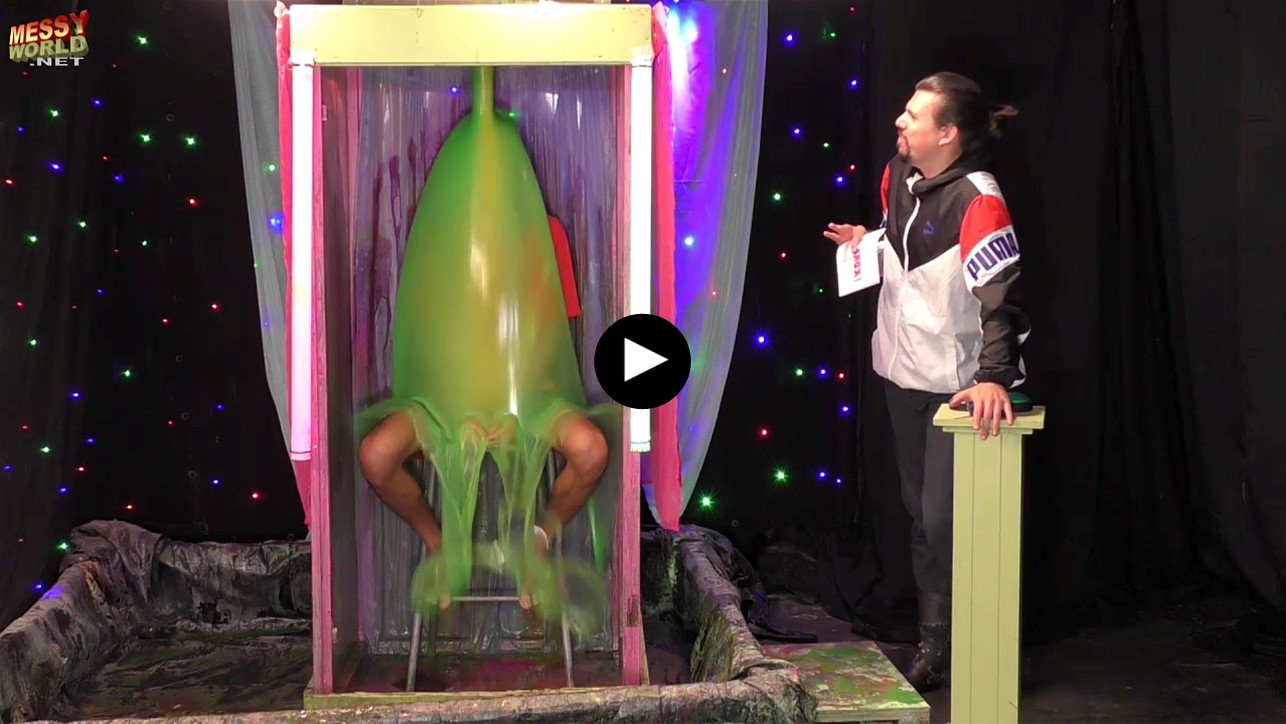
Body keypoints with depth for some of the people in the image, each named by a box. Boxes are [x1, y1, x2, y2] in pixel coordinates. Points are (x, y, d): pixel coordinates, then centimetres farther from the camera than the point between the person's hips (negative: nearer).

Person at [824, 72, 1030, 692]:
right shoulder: (898, 174, -1)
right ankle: (935, 638, 33)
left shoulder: (976, 200, -24)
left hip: (956, 380, -8)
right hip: (902, 369, 8)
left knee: (944, 518, -3)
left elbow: (1001, 293, -34)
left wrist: (995, 377, -44)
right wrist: (864, 242, 2)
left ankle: (950, 644, 17)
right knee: (920, 511, 18)